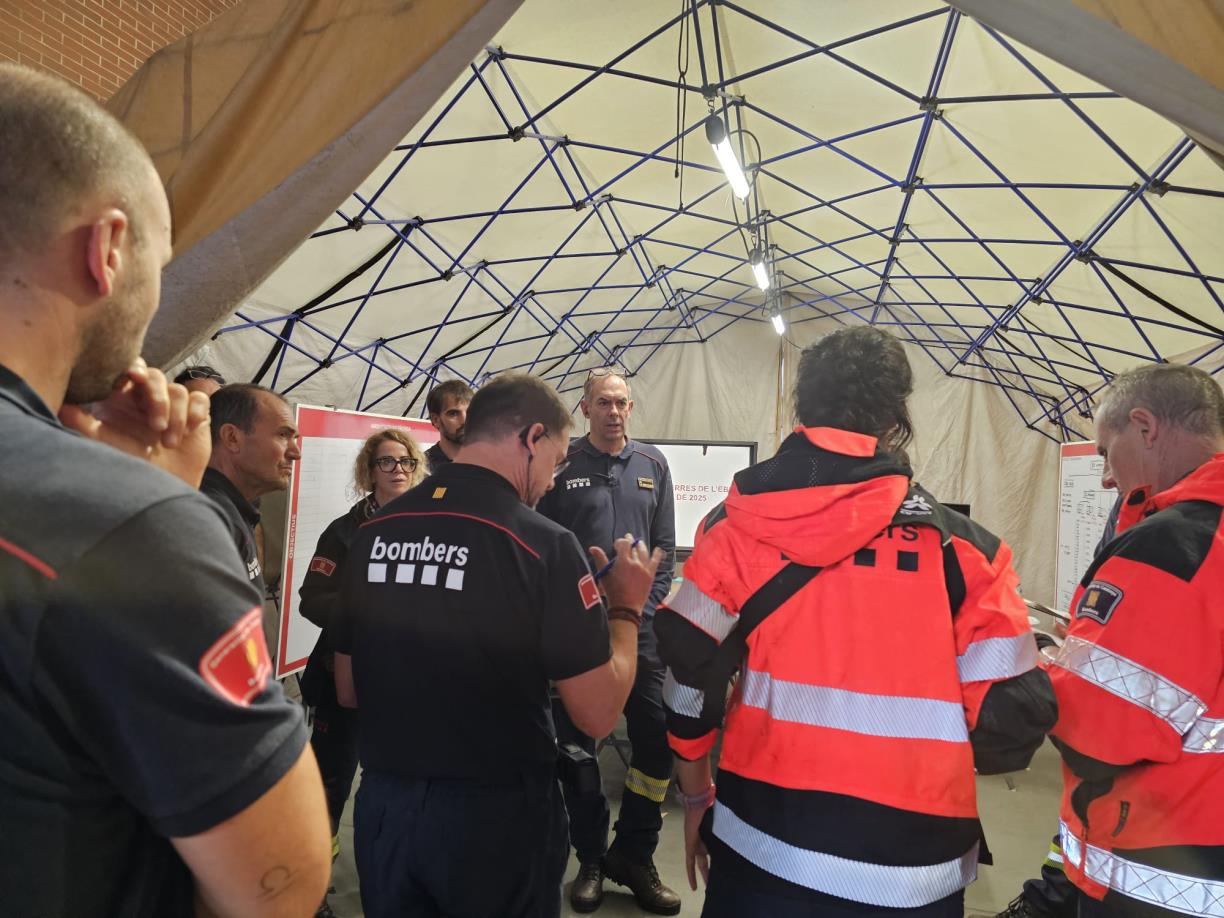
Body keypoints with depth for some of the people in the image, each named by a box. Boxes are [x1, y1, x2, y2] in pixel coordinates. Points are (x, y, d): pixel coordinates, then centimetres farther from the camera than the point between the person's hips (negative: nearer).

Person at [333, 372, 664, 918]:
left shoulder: (373, 531, -3)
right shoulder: (543, 544, -20)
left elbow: (348, 690, 7)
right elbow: (598, 714, -16)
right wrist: (626, 608, -2)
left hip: (383, 806, 5)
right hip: (497, 814, -4)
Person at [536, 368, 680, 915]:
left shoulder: (652, 465, 7)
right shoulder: (562, 464, -1)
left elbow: (664, 546, 8)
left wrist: (646, 609, 0)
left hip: (638, 623, 2)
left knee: (657, 738, 1)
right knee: (577, 743, 8)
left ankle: (634, 856, 23)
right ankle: (591, 859, 27)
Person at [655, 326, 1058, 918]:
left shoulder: (737, 526, -7)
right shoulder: (965, 549, -8)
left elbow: (688, 676, -8)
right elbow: (1012, 722, -6)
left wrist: (697, 797, 8)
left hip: (762, 852, 0)